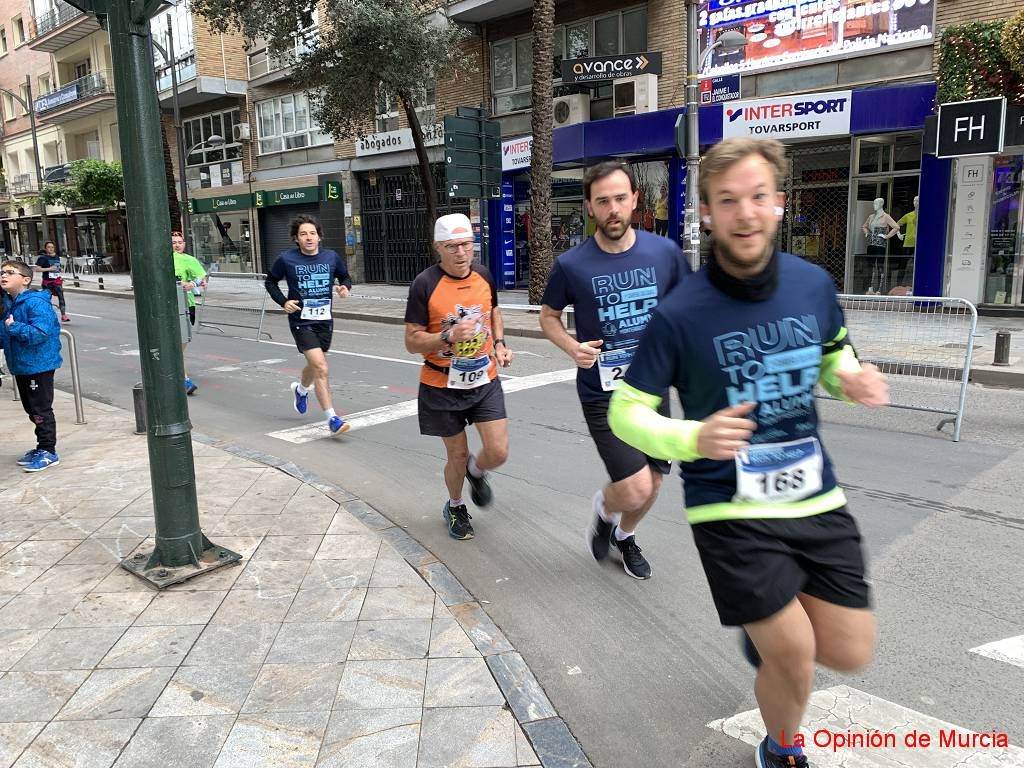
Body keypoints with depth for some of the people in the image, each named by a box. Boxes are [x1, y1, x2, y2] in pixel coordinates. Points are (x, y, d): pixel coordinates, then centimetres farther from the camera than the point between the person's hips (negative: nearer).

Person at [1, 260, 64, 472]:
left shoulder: (36, 303, -18)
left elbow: (40, 333, -28)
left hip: (38, 365, -9)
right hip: (20, 366, 10)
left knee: (41, 409, -2)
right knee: (31, 409, 17)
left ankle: (48, 452, 8)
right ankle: (42, 448, 29)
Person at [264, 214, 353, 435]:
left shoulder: (331, 257, -2)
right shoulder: (286, 259, -8)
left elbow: (345, 276, 16)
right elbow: (270, 281, 8)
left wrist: (345, 287, -7)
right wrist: (283, 301, -7)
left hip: (325, 320, 4)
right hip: (301, 322, -4)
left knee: (314, 366, 23)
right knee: (322, 368, -17)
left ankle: (301, 389, 57)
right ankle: (332, 419, -14)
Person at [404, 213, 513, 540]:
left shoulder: (484, 276, -1)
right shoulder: (424, 284, -15)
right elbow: (412, 341, -13)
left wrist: (500, 344, 5)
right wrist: (449, 336, -28)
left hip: (484, 380, 4)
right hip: (442, 386, -3)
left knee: (498, 453, -3)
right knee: (457, 455, 8)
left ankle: (476, 471, 35)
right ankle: (455, 507, 38)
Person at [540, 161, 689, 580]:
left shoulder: (664, 252, -5)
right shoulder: (571, 265, -11)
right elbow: (548, 316, 5)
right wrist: (571, 347, -14)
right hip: (602, 394, -3)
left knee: (651, 484, 16)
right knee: (635, 490, -12)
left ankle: (624, 536, 48)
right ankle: (604, 507, 25)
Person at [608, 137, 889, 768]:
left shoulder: (815, 284, -3)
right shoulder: (679, 314, -17)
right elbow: (626, 412, -9)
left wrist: (853, 379, -7)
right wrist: (694, 437, -29)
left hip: (816, 498, 5)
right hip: (731, 508, -4)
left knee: (851, 652, 9)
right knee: (793, 657, -1)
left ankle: (762, 627, 43)